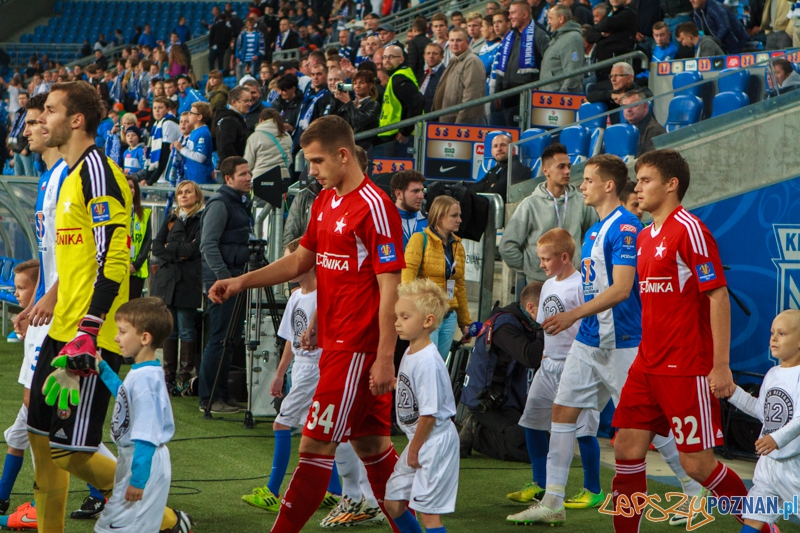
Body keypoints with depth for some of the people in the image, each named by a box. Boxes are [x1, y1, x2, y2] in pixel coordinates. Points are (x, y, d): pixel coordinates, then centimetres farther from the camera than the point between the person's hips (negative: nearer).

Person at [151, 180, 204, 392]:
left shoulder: (201, 219, -1)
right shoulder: (171, 218, 19)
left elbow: (195, 248, -12)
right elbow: (156, 246, 9)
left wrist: (170, 248, 0)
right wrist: (178, 254, -7)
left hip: (188, 281, -5)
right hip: (166, 278, 5)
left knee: (186, 330, -5)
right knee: (169, 329, 5)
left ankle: (185, 375, 0)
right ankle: (168, 376, 9)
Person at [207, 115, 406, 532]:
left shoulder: (374, 207, -14)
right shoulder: (324, 202, 13)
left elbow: (390, 286, -17)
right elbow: (301, 260, 25)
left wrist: (385, 357, -20)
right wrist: (241, 282, 15)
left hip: (358, 349, -9)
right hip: (333, 342, 9)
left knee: (316, 445, -6)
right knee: (370, 444, 13)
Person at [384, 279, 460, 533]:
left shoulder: (428, 362, -23)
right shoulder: (409, 354, 6)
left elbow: (429, 414, -20)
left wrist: (415, 450, -12)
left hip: (436, 442, -10)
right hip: (418, 439, 10)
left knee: (427, 510, -6)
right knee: (393, 502, 14)